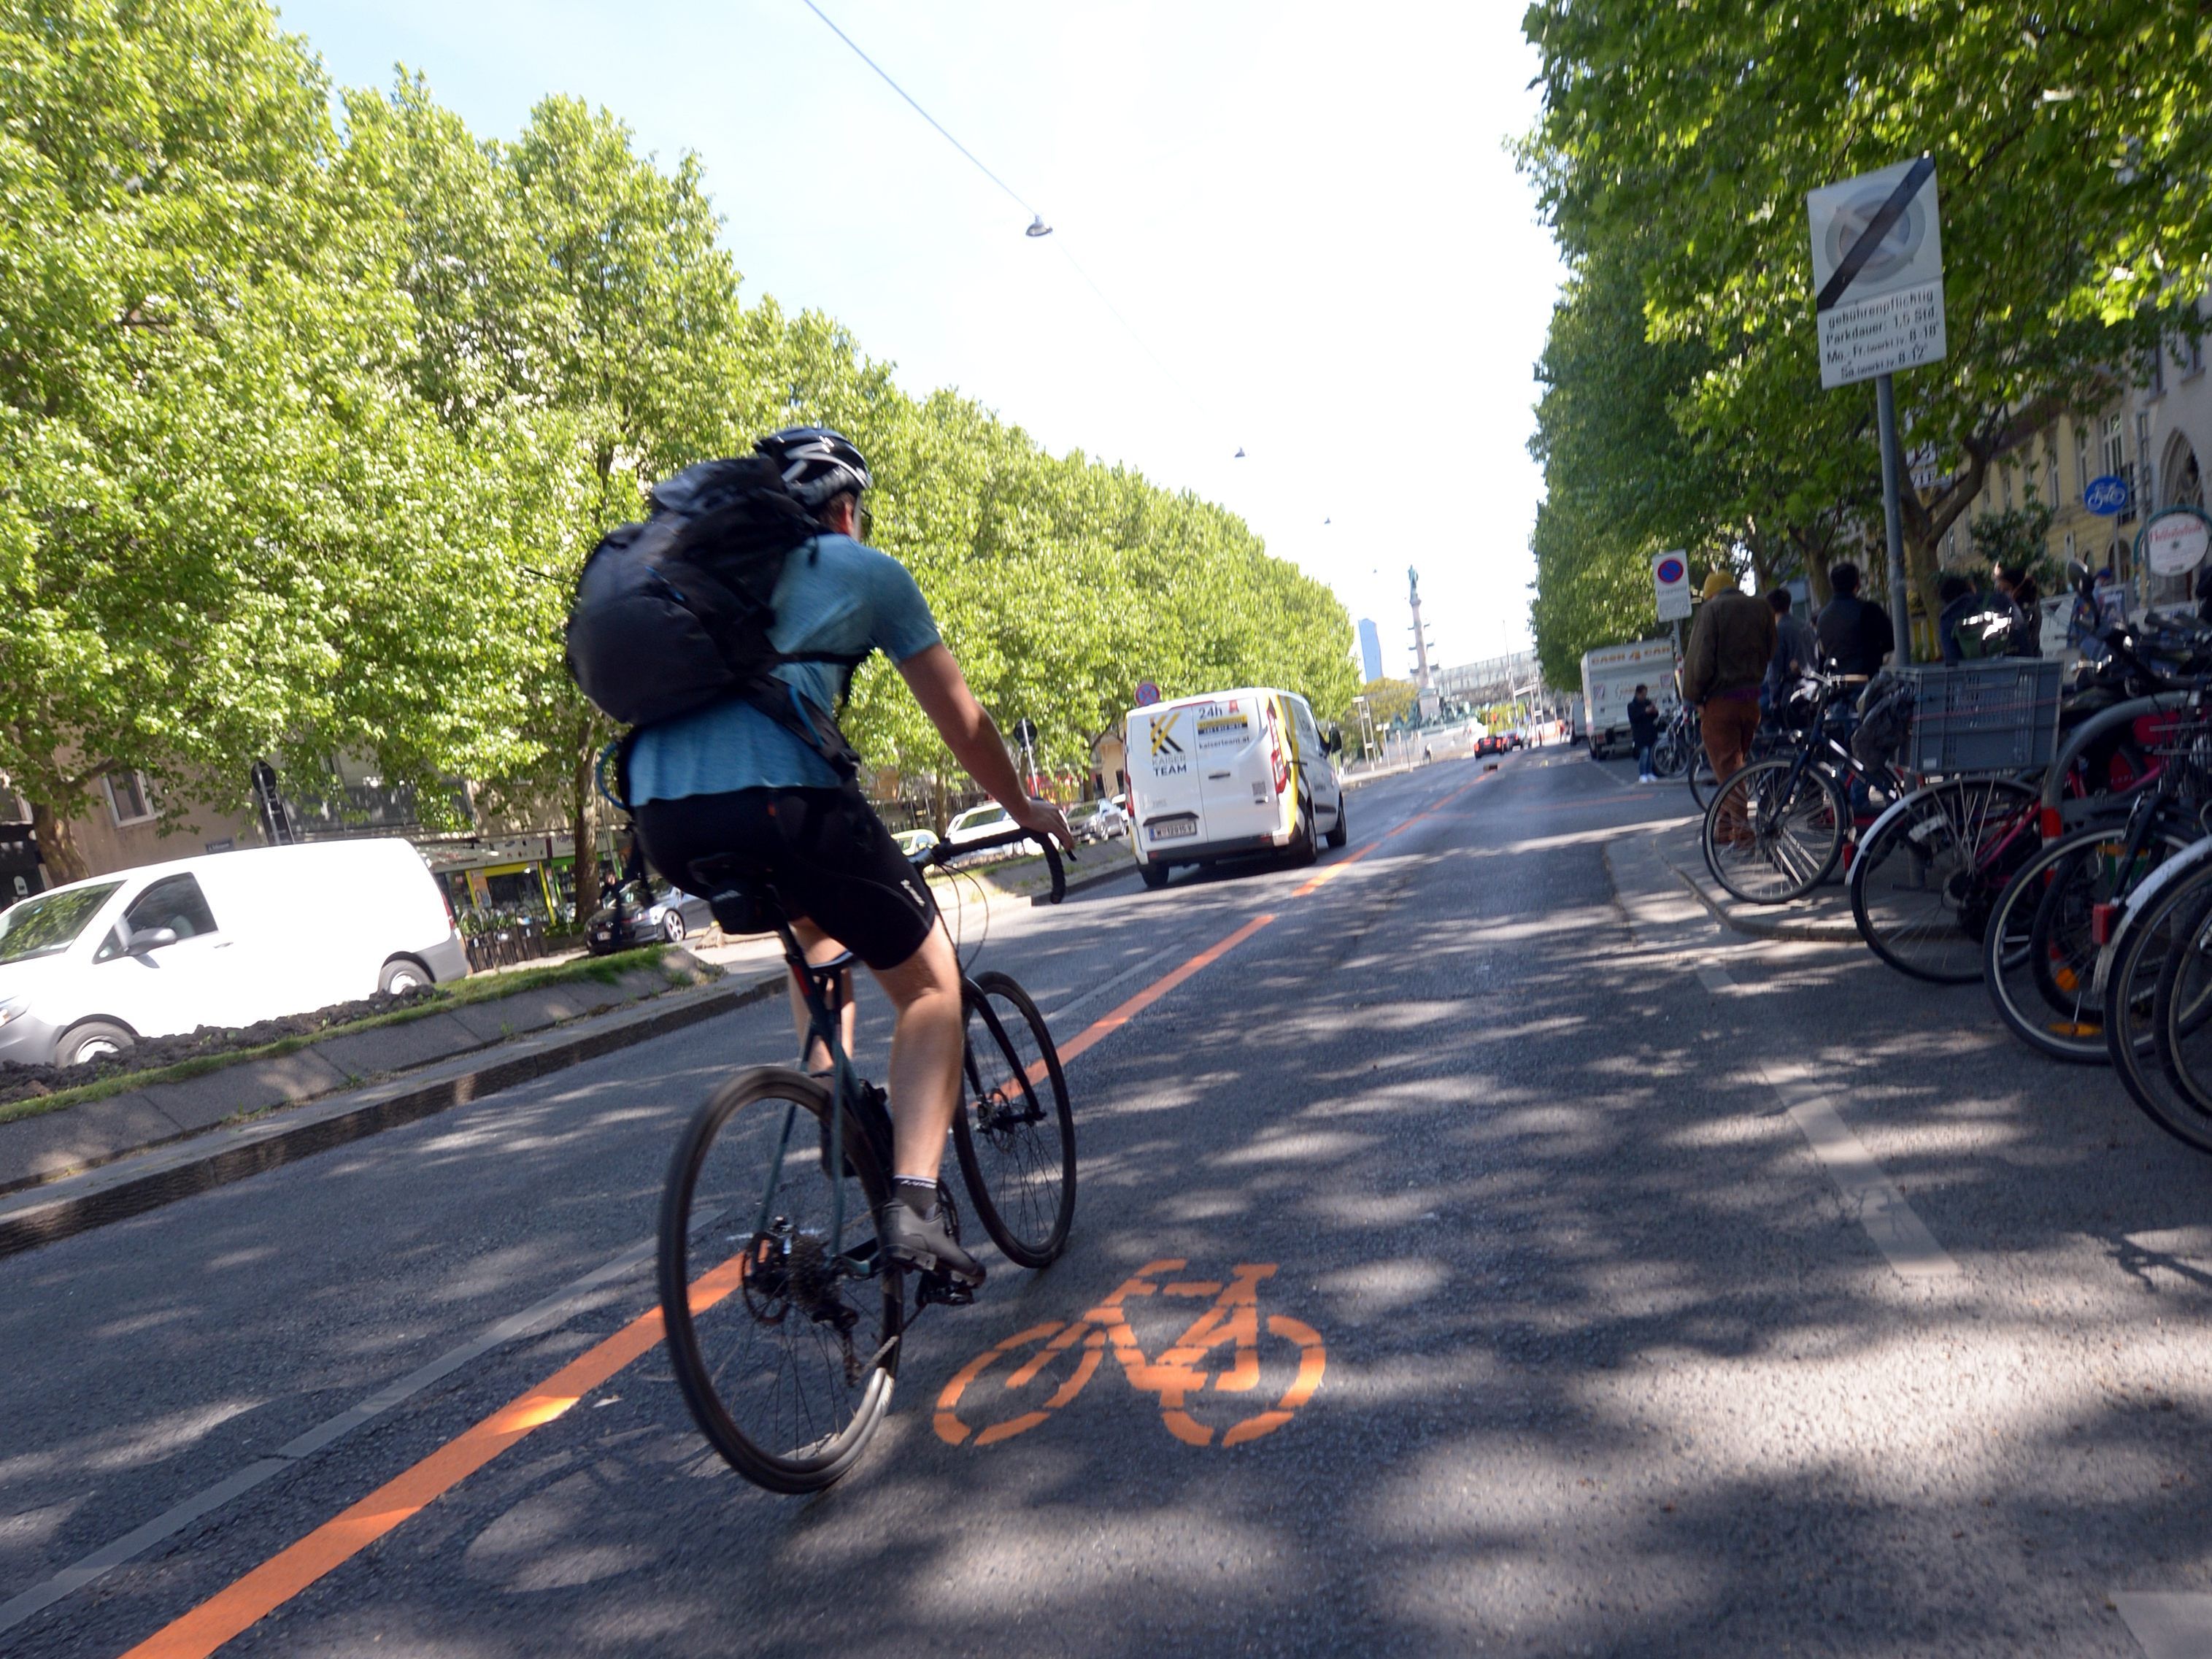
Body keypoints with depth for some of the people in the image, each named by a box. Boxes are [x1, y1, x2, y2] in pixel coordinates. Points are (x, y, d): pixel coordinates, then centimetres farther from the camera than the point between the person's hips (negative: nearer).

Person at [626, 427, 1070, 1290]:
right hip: (775, 796, -6)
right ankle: (911, 1203, -6)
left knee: (818, 925, 34)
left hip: (660, 817, 6)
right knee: (931, 984, 10)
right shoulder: (866, 571, 16)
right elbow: (963, 724, 19)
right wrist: (1026, 810, 34)